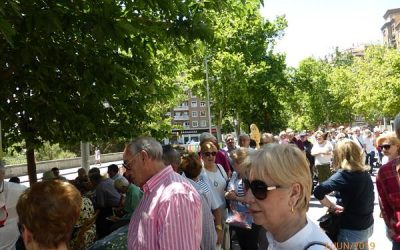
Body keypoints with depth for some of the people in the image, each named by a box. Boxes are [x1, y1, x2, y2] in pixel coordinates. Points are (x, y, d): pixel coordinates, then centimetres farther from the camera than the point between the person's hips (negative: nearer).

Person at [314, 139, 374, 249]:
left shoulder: (343, 175, -22)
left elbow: (318, 192, -32)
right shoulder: (365, 172, -1)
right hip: (368, 225, 7)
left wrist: (332, 206, -16)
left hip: (351, 229, -7)